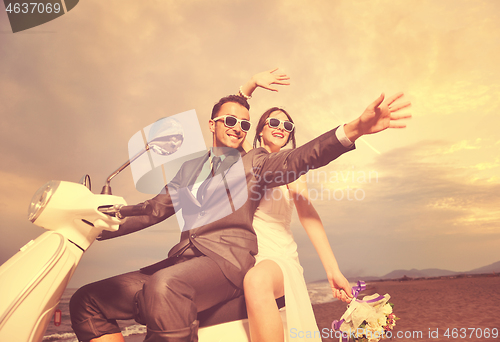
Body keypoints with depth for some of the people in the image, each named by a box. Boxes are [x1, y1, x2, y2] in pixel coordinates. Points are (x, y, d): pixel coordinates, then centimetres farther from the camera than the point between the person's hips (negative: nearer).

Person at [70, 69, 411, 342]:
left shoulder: (255, 162, 13)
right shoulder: (190, 168, 25)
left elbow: (299, 157, -5)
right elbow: (154, 209, 22)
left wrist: (353, 129, -22)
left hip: (227, 258, -5)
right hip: (182, 257, 6)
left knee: (163, 286, -37)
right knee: (88, 301, -7)